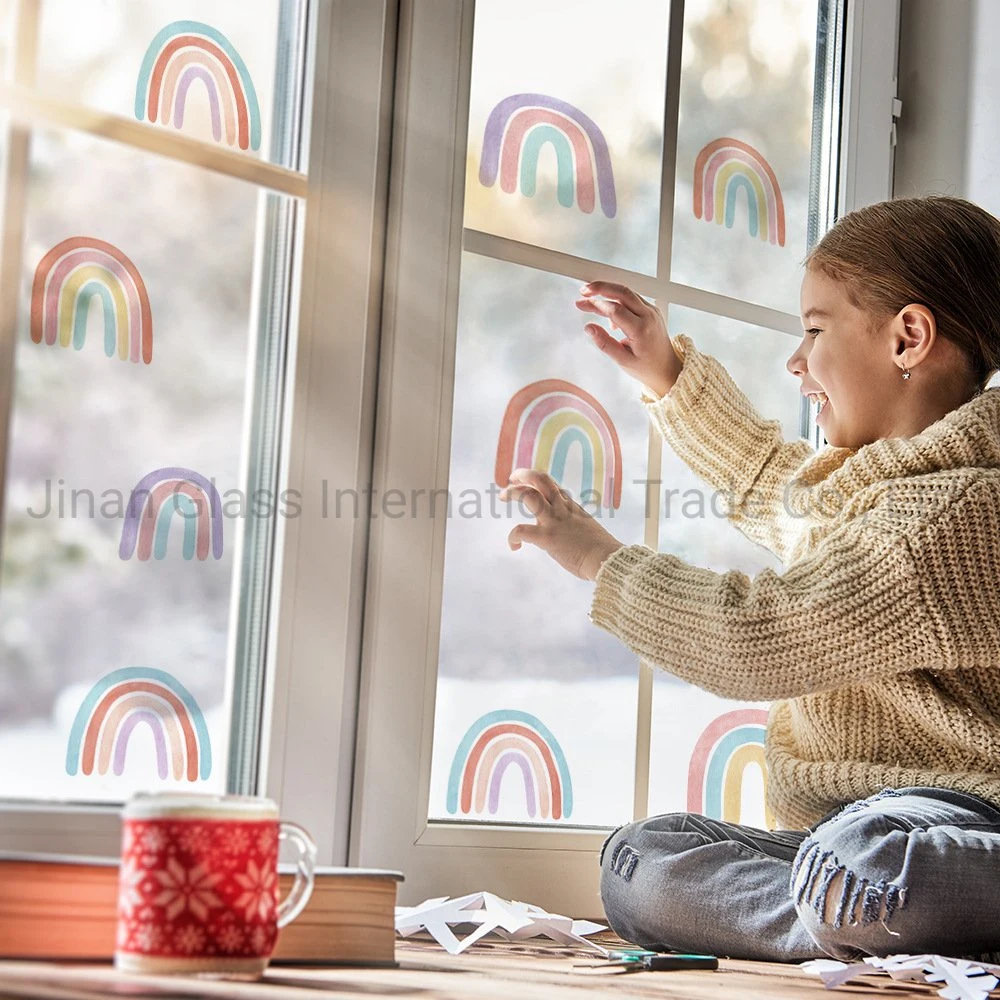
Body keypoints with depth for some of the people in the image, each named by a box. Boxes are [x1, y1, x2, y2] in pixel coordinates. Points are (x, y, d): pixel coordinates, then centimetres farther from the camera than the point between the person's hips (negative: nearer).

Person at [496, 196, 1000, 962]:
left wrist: (600, 559, -7)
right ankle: (869, 923, -24)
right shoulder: (871, 474, 16)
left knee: (858, 868, -44)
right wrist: (669, 375, 38)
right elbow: (775, 486, 41)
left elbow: (757, 639, -20)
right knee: (638, 861, -10)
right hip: (844, 833, 11)